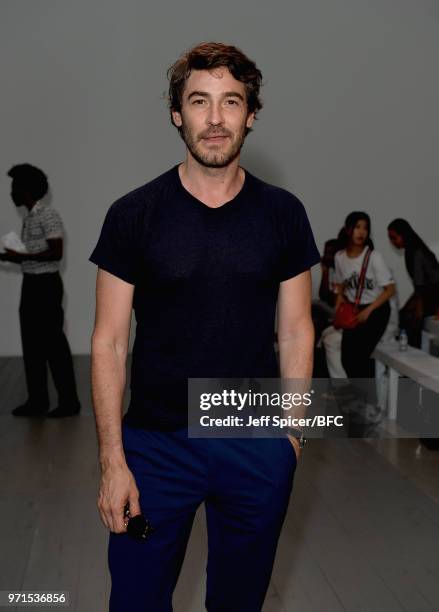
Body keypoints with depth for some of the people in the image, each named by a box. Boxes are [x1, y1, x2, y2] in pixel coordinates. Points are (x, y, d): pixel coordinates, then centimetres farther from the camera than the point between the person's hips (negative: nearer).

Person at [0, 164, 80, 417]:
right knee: (32, 344, 10)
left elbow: (56, 253, -19)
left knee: (54, 344, -4)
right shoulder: (29, 218, 14)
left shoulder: (49, 215, -13)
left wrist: (22, 256, -19)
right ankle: (37, 400, 18)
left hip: (47, 285, -9)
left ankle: (69, 401, 5)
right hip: (30, 284, 9)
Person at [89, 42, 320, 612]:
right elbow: (110, 343, -5)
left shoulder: (283, 213, 0)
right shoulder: (133, 215, -6)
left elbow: (295, 330, 5)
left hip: (257, 446, 2)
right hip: (156, 443, -1)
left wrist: (292, 432, 3)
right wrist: (112, 459, -8)